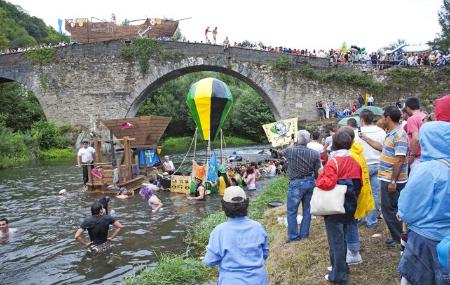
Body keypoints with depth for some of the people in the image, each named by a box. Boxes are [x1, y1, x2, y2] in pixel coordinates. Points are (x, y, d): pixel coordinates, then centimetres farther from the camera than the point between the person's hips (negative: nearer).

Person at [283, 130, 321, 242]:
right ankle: (304, 234, 25)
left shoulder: (289, 151, -12)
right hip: (310, 182, 3)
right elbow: (317, 173, -2)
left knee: (292, 211, 8)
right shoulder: (314, 153, -8)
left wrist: (293, 145, 28)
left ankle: (293, 236, 12)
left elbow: (283, 152, 14)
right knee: (307, 210, 16)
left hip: (296, 183, -3)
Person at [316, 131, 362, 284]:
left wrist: (319, 178, -11)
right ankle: (342, 267, 36)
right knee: (342, 238, 22)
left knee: (335, 241, 3)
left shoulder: (333, 161, -18)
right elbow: (359, 183, 12)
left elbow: (327, 183, -30)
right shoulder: (355, 161, 6)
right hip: (349, 207, 8)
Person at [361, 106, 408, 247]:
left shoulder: (399, 135, -20)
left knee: (389, 209, 2)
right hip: (387, 178, 10)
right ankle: (398, 236, 31)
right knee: (390, 208, 19)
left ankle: (399, 238, 16)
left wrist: (393, 181, -23)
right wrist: (366, 138, 27)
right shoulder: (391, 133, 11)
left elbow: (399, 160, -24)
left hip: (391, 180, -10)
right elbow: (383, 148, 26)